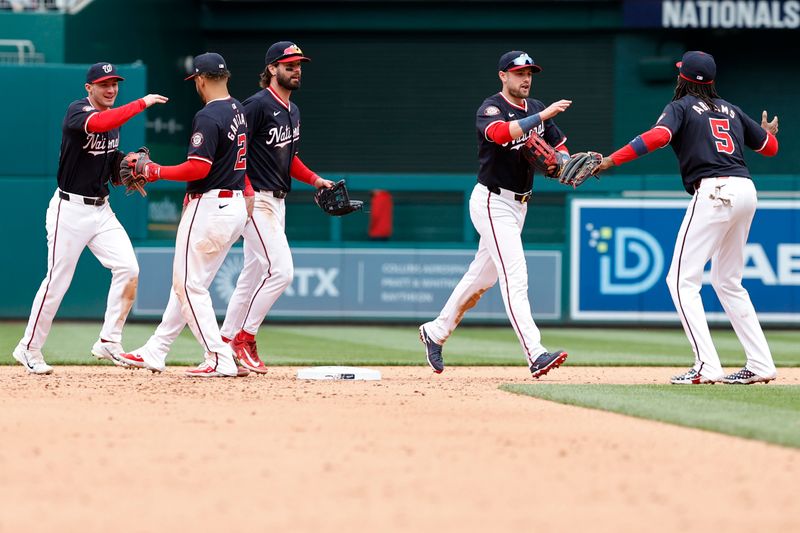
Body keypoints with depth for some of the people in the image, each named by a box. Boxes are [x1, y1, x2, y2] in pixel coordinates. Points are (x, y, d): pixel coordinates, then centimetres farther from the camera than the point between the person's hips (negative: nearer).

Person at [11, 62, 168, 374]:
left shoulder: (113, 119, 11)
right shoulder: (78, 111, -14)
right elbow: (97, 124, -38)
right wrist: (141, 103, -38)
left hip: (101, 210, 7)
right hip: (70, 209, -7)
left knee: (128, 269, -8)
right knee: (57, 281, -3)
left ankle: (109, 343, 0)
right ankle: (29, 349, 12)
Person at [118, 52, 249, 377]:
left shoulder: (208, 117, -17)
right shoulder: (238, 110, 12)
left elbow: (198, 168, -23)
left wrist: (157, 172, -9)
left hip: (209, 205, -10)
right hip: (236, 204, 10)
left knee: (189, 286, -3)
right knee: (187, 283, 15)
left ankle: (220, 360, -9)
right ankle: (154, 353, 22)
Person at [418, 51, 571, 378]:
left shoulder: (536, 109, 10)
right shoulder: (490, 109, -13)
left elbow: (559, 147, 11)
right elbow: (502, 132, -36)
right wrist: (542, 116, -38)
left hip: (518, 203, 8)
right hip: (493, 202, -8)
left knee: (482, 276, 17)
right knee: (515, 277, -17)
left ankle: (435, 332, 34)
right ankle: (535, 355, -25)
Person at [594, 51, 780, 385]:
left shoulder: (681, 107, 5)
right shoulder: (730, 110, 22)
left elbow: (658, 136, -16)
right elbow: (769, 146, 27)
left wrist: (611, 160, -17)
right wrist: (768, 131, 51)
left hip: (714, 192, -7)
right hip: (745, 190, 7)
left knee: (682, 279, -6)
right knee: (728, 281, 19)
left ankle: (707, 366, -18)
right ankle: (760, 364, 13)